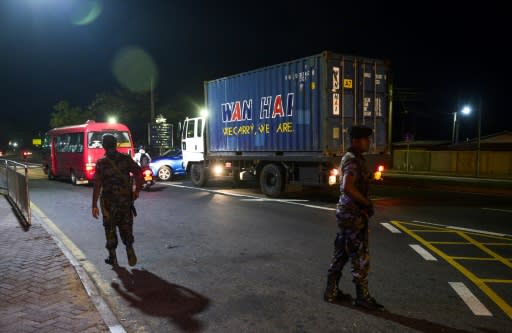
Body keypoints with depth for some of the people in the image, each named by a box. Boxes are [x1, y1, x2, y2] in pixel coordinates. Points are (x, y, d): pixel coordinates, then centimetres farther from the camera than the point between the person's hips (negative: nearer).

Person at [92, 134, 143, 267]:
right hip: (126, 199, 2)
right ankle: (129, 248, -3)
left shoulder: (101, 163, -7)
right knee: (126, 226, 15)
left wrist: (94, 205, -7)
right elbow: (139, 173, -7)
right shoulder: (126, 159, -1)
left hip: (109, 201, -2)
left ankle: (112, 257, 18)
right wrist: (137, 190, 6)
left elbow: (97, 185, -11)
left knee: (110, 228, 12)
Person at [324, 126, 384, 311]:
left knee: (340, 255, 14)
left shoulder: (351, 159, 15)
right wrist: (367, 203, -19)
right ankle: (363, 297, 10)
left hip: (347, 213, 10)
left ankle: (332, 292, 22)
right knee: (360, 258, -1)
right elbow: (348, 188, -30)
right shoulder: (353, 161, -17)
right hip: (353, 215, -10)